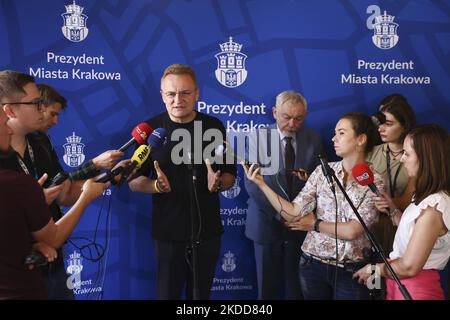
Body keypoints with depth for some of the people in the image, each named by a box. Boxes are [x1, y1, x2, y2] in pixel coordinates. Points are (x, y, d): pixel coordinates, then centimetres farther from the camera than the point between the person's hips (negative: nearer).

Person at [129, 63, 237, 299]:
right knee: (167, 293, 12)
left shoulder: (214, 127, -1)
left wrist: (218, 183, -17)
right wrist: (156, 185, -23)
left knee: (201, 294, 18)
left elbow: (230, 174, 6)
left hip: (208, 231, 2)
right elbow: (134, 181, -2)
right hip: (169, 232, -1)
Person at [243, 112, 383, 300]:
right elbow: (294, 214, -9)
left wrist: (315, 224, -6)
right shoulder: (323, 171, -2)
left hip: (350, 271, -2)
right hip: (313, 264, 2)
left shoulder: (374, 183, -8)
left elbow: (351, 231, -16)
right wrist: (261, 184, -15)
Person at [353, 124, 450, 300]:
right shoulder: (428, 197, 5)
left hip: (414, 288, -8)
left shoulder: (434, 208, -24)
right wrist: (392, 209, -1)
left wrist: (372, 269, -8)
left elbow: (409, 267, -22)